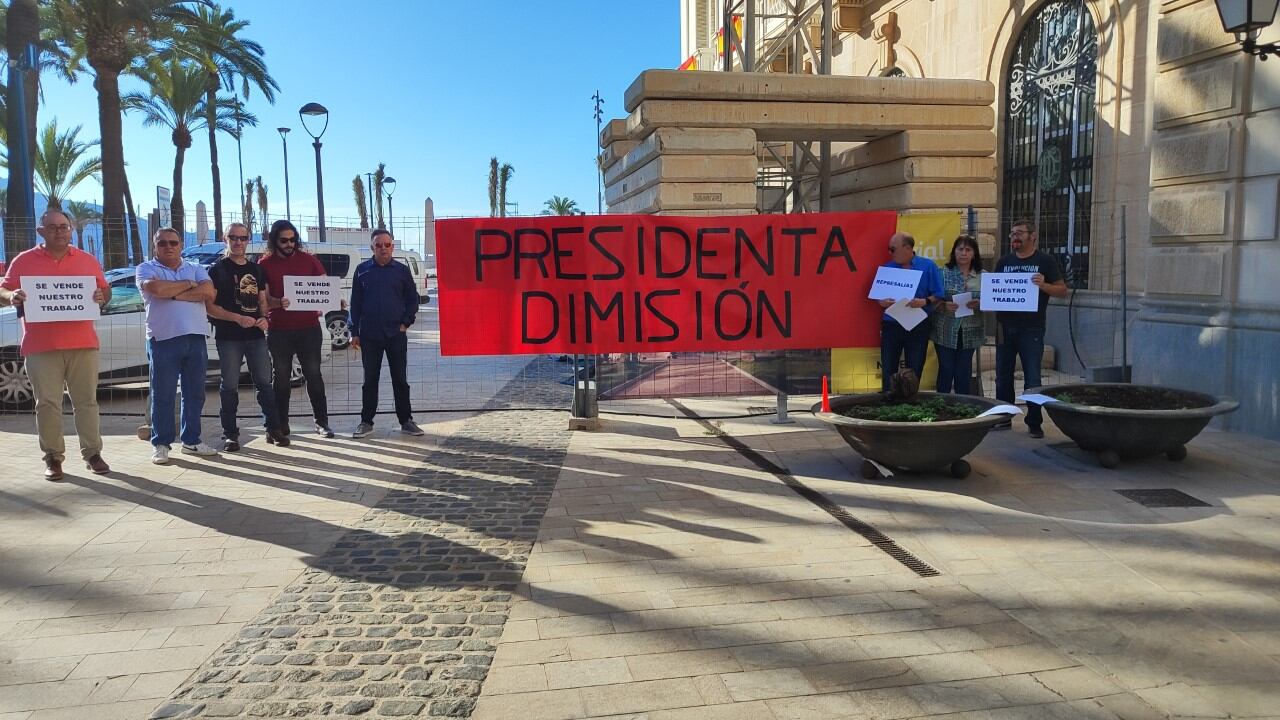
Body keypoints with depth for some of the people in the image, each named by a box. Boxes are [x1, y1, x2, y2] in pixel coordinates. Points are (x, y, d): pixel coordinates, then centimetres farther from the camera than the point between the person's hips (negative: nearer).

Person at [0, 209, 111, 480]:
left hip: (82, 343, 1)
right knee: (47, 404, 0)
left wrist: (102, 296, -8)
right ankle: (53, 457, 8)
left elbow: (105, 290, 15)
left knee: (86, 401, 5)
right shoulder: (24, 260, 7)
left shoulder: (88, 260, 11)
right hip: (41, 346, -1)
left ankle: (92, 453, 11)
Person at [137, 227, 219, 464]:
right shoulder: (146, 269, 5)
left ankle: (191, 441, 19)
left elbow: (208, 293, -4)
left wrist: (174, 293, -9)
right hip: (163, 339, -3)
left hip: (196, 338, 3)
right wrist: (188, 284, -4)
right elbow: (157, 288, -17)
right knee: (163, 395, 0)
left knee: (195, 393, 9)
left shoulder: (195, 268, 14)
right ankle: (160, 444, 8)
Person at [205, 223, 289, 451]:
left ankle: (273, 429, 11)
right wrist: (237, 318, -18)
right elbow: (209, 306, -6)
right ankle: (230, 434, 9)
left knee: (265, 382, 4)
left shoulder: (256, 270, 15)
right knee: (230, 386, 2)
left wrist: (264, 318, -2)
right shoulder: (218, 270, 0)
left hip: (256, 335, 4)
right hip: (228, 337, -4)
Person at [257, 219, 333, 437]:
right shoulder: (265, 264, 3)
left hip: (309, 327, 1)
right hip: (279, 330, 0)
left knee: (314, 375, 3)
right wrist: (278, 303, -26)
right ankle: (281, 426, 14)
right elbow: (264, 298, -3)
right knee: (281, 378, 7)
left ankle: (321, 423, 9)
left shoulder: (308, 260, 6)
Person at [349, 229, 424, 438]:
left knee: (400, 379, 4)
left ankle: (406, 421, 11)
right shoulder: (362, 270, 5)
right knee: (370, 379, 7)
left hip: (396, 334, 0)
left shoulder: (401, 270, 4)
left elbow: (413, 299, 9)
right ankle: (366, 421, 15)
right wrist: (355, 332, 3)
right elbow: (355, 303, 6)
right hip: (369, 335, 1)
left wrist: (406, 323, -3)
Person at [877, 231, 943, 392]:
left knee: (915, 370, 8)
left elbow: (938, 295, -3)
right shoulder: (887, 268, 6)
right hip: (891, 325, 1)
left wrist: (924, 302, -22)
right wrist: (882, 302, -14)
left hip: (918, 326, -1)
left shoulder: (928, 266, 0)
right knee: (888, 369, 2)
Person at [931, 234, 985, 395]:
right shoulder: (944, 273, 0)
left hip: (969, 332, 2)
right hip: (946, 332, -2)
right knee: (946, 371, 1)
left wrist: (979, 304, -15)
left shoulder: (982, 276, 5)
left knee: (963, 373, 7)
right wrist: (944, 306, -22)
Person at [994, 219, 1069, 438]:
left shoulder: (1045, 260, -1)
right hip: (1005, 326, 5)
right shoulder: (1004, 261, 12)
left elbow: (1063, 290, -2)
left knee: (1032, 378, -3)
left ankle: (1034, 423, 4)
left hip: (1031, 328, -5)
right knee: (1003, 375, 11)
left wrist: (1043, 285, -21)